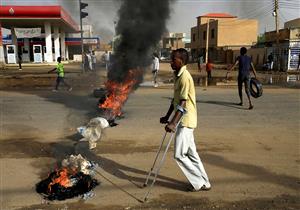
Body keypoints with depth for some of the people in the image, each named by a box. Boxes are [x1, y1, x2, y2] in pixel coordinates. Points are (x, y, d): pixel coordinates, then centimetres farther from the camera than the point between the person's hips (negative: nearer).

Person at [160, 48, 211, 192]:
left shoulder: (184, 77, -18)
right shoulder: (178, 76, 11)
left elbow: (183, 103, -25)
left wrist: (173, 123, -30)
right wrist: (167, 117, 20)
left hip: (186, 120, -10)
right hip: (183, 120, 10)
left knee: (179, 154, -4)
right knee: (190, 153, 15)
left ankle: (199, 183, 9)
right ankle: (204, 183, 25)